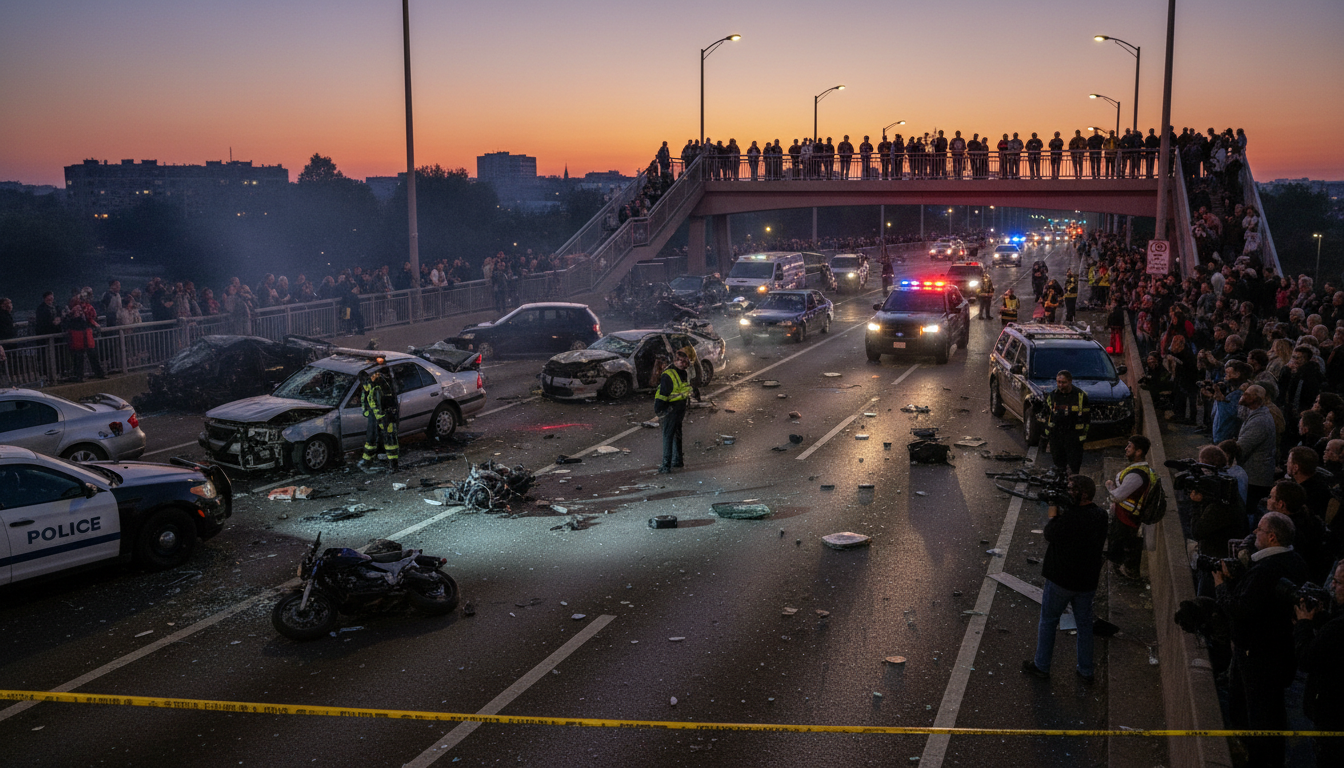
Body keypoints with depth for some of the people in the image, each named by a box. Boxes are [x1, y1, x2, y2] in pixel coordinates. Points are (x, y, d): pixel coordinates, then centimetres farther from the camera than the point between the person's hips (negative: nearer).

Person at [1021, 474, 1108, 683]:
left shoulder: (1070, 518, -28)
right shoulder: (1100, 516, -5)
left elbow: (1050, 534, -15)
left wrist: (1053, 511, -6)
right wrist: (1060, 511, -3)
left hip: (1061, 580, -6)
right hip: (1088, 581, 6)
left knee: (1048, 621, 12)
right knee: (1085, 624, 18)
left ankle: (1041, 666, 24)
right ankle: (1086, 671, 28)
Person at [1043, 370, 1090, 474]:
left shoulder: (1080, 396, -2)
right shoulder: (1052, 396, 9)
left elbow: (1086, 418, 1)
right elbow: (1047, 417, 17)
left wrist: (1083, 436, -4)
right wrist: (1045, 435, 15)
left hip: (1074, 437, -4)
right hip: (1055, 436, 4)